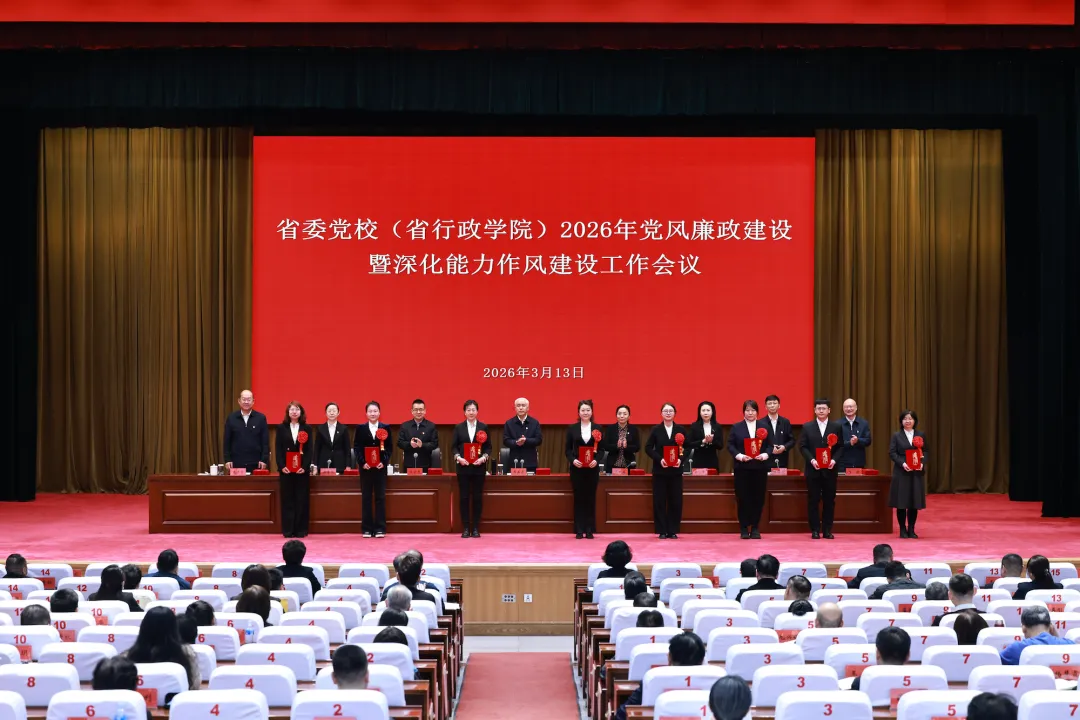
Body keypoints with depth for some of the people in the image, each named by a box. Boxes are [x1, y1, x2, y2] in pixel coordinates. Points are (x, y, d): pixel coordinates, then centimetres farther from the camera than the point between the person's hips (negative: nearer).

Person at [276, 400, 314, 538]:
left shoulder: (307, 428, 6)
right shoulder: (281, 428, 6)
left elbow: (310, 449, 1)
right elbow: (278, 449, 2)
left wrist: (305, 466, -11)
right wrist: (282, 466, -10)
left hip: (302, 469, 0)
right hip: (286, 469, 0)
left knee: (302, 500, 0)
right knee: (287, 500, 1)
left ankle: (301, 530, 4)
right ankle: (288, 530, 4)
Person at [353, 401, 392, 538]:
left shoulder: (385, 428, 4)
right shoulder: (360, 429, 4)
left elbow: (389, 448, 2)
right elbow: (356, 448, 1)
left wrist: (384, 462, -11)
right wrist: (362, 462, -11)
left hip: (380, 467, 0)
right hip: (366, 467, 0)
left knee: (380, 497, 1)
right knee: (366, 498, 3)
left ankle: (380, 528, 4)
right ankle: (367, 528, 6)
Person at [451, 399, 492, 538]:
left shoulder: (484, 427, 5)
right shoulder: (458, 427, 6)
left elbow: (488, 447, 5)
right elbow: (453, 446, 5)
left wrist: (484, 458, -12)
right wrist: (458, 457, -13)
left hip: (479, 467, 0)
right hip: (463, 466, 0)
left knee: (477, 497, 2)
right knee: (464, 497, 1)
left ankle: (476, 528, 9)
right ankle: (465, 528, 6)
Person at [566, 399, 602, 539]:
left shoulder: (598, 428, 5)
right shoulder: (572, 428, 4)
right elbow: (568, 449, 3)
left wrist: (596, 460, -14)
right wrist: (572, 460, -15)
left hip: (592, 468, 0)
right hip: (577, 468, 0)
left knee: (590, 498, 3)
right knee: (578, 498, 1)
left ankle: (589, 530, 9)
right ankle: (579, 530, 6)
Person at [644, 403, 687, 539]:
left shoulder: (681, 430, 5)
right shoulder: (656, 430, 3)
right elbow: (648, 448, 0)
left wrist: (681, 459, -14)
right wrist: (659, 459, -14)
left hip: (676, 470, 1)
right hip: (660, 470, -1)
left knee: (676, 501, 1)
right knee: (659, 501, -1)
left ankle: (673, 531, 9)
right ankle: (662, 531, 5)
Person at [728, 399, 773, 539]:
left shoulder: (764, 427, 10)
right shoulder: (736, 427, 7)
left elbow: (770, 445, 6)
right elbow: (730, 445, 1)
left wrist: (764, 455, -13)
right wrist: (740, 456, -14)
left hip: (760, 467, 1)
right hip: (742, 467, -1)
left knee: (758, 498, 2)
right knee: (743, 498, -1)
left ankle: (755, 528, 11)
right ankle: (744, 529, 6)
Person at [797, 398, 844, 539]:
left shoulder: (836, 426, 6)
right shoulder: (807, 427, 5)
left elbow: (841, 446, 2)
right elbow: (802, 446, 1)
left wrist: (834, 460, -13)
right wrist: (811, 460, -13)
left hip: (830, 469, 0)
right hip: (813, 469, 0)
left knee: (829, 500, 3)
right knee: (813, 500, 1)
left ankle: (827, 530, 10)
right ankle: (815, 530, 7)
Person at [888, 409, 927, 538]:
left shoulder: (921, 435, 9)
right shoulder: (896, 435, 3)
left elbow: (925, 451, 7)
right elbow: (892, 452, -3)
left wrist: (922, 463, -11)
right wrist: (902, 463, -17)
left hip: (917, 473, 2)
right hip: (901, 472, -2)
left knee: (915, 502, 3)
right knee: (901, 502, -1)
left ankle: (911, 529, 13)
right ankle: (902, 529, 9)